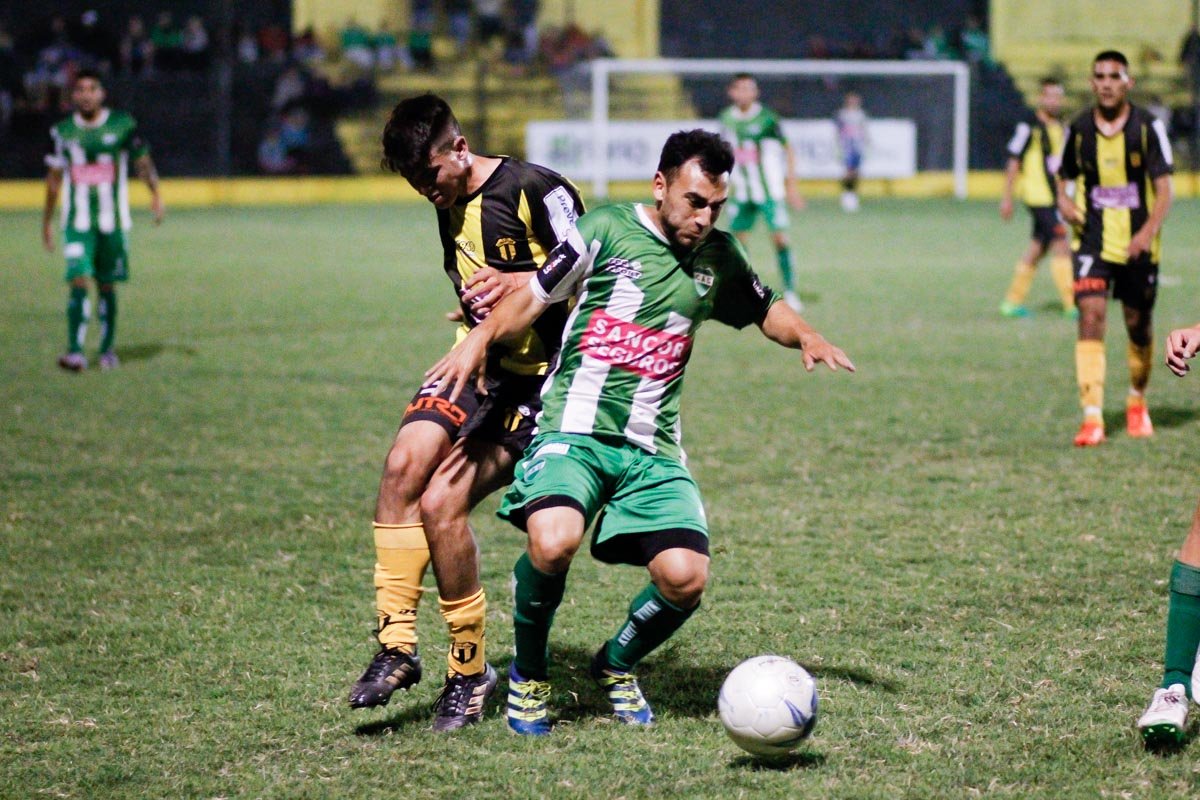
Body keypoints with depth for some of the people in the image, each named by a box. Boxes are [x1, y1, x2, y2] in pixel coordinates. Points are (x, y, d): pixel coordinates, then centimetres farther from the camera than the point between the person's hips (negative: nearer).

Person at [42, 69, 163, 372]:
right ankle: (75, 352, -20)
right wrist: (47, 220, 16)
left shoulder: (122, 126, 0)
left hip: (113, 221, 0)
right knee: (78, 280, -14)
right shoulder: (63, 132, 5)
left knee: (107, 285, 8)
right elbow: (54, 178, 13)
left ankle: (108, 349, 22)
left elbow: (143, 162, 1)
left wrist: (155, 193, -17)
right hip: (77, 222, 0)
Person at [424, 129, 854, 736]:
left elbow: (767, 310, 29)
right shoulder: (607, 230, 0)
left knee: (684, 579, -15)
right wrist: (480, 339, -11)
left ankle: (616, 665, 19)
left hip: (653, 447, 4)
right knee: (553, 544, -31)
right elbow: (533, 297, 5)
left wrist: (805, 336, 7)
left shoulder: (718, 257, 13)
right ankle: (528, 675, -2)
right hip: (574, 428, -4)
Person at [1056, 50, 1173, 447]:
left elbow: (1164, 188, -7)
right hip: (1092, 242, 0)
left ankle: (1137, 402, 37)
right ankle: (1092, 417, -22)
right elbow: (1064, 175, 17)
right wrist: (1063, 199, -7)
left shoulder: (1148, 128, -4)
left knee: (1139, 325, 10)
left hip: (1137, 245, 0)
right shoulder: (1078, 129, 2)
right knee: (1091, 316, -17)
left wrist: (1149, 231, -23)